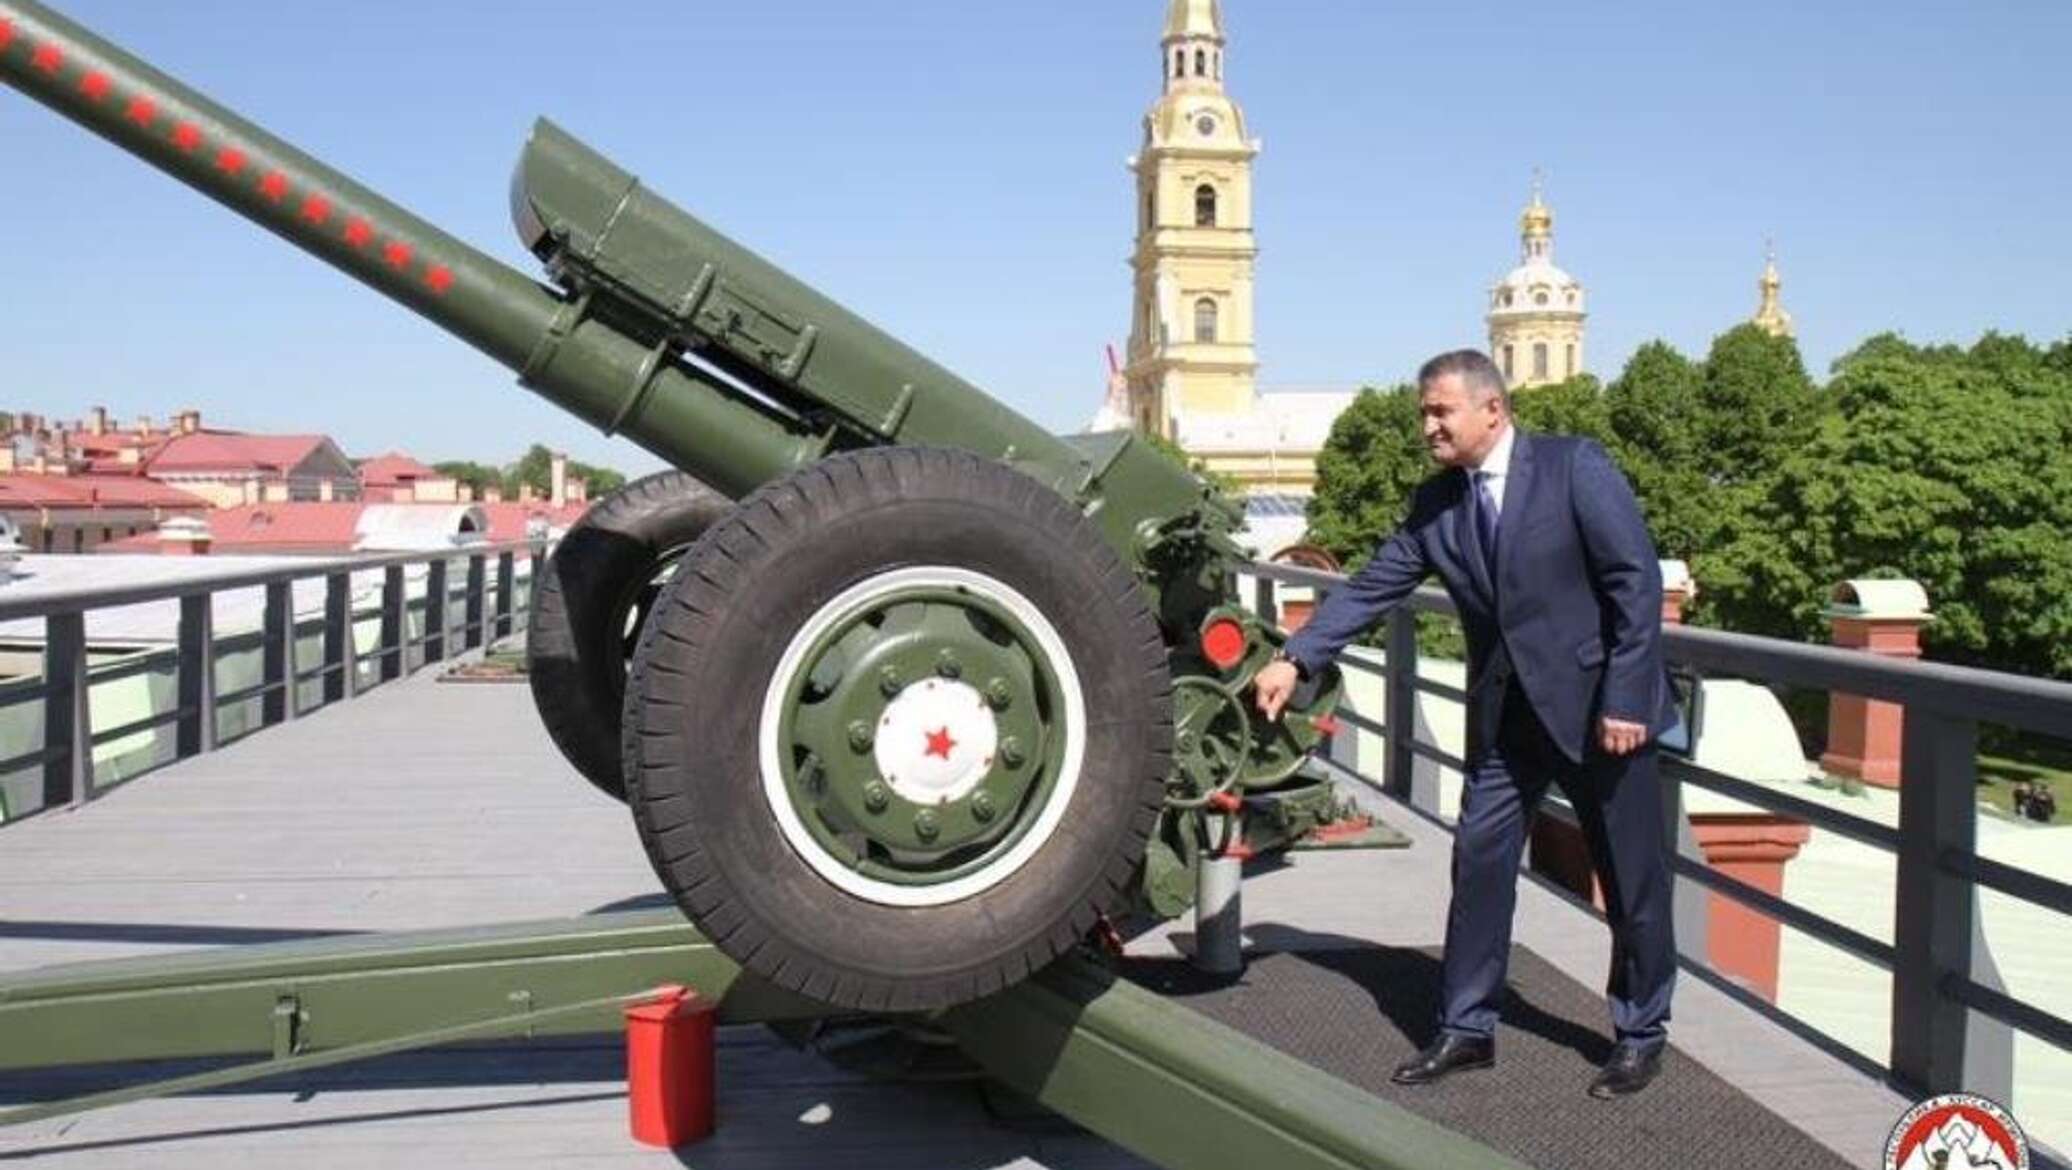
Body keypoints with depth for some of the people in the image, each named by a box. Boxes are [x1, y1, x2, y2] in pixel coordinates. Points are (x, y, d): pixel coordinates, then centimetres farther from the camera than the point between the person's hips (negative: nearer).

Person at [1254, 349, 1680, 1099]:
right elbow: (1371, 588, 0)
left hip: (1599, 706, -4)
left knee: (1632, 879, 8)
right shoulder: (1435, 503, 2)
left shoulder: (1575, 467, -12)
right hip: (1506, 713, 5)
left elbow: (1638, 579, -14)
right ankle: (1466, 1029, 19)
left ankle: (1641, 1033, 26)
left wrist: (1624, 699, -18)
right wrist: (1297, 659, -11)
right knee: (1479, 863, 5)